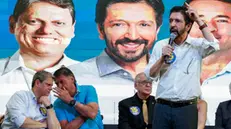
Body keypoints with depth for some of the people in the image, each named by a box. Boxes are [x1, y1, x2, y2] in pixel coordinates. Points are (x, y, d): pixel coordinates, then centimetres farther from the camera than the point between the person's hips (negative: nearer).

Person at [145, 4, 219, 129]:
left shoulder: (197, 45, 3)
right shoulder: (160, 45, 8)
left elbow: (213, 46, -19)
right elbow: (149, 75, 6)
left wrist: (198, 20, -11)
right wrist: (162, 58, -11)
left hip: (187, 108, -2)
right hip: (162, 107, 2)